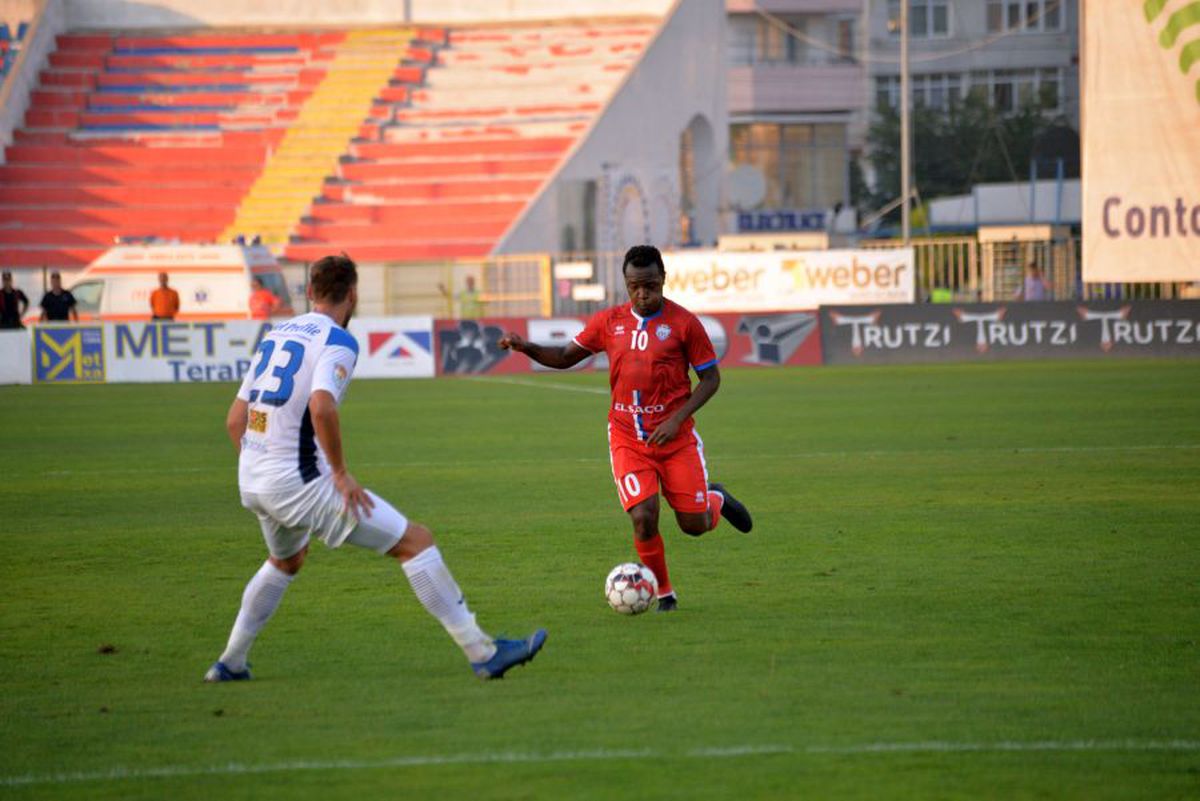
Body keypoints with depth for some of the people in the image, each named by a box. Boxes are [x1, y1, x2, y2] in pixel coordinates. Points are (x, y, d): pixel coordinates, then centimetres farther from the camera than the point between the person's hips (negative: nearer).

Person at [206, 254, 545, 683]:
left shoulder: (275, 334, 15)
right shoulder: (338, 341, -8)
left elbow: (235, 419, 16)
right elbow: (321, 408, -27)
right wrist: (341, 473, -16)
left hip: (251, 482, 8)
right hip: (298, 482, -8)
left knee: (286, 561, 37)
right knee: (415, 540, -3)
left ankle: (229, 663, 37)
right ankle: (481, 652, -6)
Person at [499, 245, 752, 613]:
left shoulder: (683, 322, -6)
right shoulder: (609, 322, 3)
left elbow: (710, 377, -2)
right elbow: (565, 357, 12)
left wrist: (677, 419, -14)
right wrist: (526, 347, -6)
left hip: (675, 436, -1)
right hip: (627, 440, 1)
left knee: (694, 524, 1)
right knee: (643, 519, -15)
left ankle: (717, 500, 38)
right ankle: (663, 592, 8)